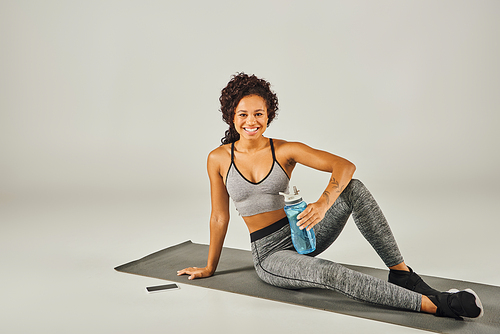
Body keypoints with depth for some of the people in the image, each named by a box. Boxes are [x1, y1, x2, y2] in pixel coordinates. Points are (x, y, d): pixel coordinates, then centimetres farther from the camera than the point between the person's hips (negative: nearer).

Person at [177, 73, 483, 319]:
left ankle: (400, 271, -18)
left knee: (354, 188, -24)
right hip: (269, 253, -1)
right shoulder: (219, 159, -5)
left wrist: (323, 203, -36)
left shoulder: (285, 150, -6)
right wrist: (209, 268, 10)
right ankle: (433, 305, -28)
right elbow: (220, 217, 3)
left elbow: (344, 166, -17)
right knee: (331, 273, -33)